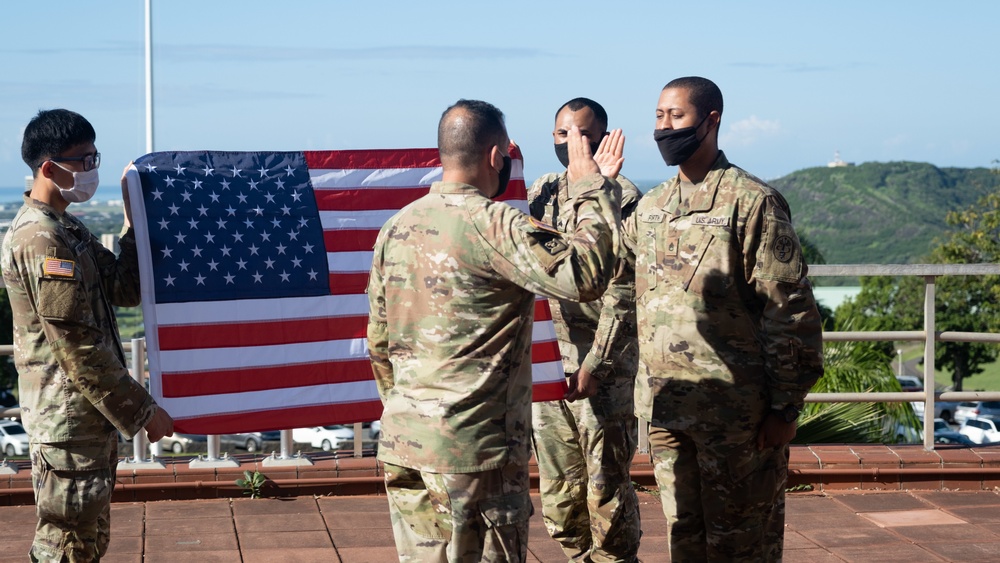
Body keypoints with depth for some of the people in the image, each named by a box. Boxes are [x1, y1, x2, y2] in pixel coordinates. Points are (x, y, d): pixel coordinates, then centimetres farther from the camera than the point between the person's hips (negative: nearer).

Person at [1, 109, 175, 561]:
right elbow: (77, 346, -21)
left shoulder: (67, 230, 14)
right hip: (68, 420, -10)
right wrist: (141, 412, -17)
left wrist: (136, 219, 6)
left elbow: (125, 289, 13)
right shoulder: (40, 239, -19)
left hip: (90, 418, 10)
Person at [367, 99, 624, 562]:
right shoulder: (492, 225, -15)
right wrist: (592, 189, -12)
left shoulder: (397, 227, 10)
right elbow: (585, 276, -24)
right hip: (474, 446, -7)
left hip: (401, 446, 7)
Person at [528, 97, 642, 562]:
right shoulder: (540, 194, 13)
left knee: (606, 484, -4)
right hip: (545, 362, 6)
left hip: (601, 366, -6)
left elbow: (624, 294, -11)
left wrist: (595, 365, -16)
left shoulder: (621, 198, -6)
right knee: (558, 489, 10)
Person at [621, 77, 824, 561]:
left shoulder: (751, 203, -9)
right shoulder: (648, 208, 12)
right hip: (666, 408, 6)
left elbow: (790, 313, -11)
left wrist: (785, 408, -13)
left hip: (735, 412, -6)